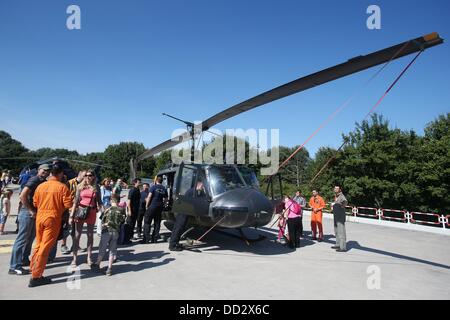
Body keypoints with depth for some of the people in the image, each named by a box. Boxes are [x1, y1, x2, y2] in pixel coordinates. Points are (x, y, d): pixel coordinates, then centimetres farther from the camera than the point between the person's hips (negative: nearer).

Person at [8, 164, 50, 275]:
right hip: (27, 213, -9)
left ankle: (24, 259, 31)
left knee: (30, 238, 18)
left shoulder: (44, 182, 11)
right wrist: (31, 211, -19)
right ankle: (14, 267, 3)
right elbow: (22, 196, -24)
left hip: (35, 213, 9)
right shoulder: (34, 180, -15)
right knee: (22, 239, -4)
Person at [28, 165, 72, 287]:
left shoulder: (40, 186, 4)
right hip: (53, 219, -5)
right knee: (45, 247, 1)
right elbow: (68, 204, -12)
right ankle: (36, 277, 6)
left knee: (38, 244, 21)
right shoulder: (62, 187, -10)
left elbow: (35, 203, 10)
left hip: (40, 217, 5)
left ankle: (33, 268, 31)